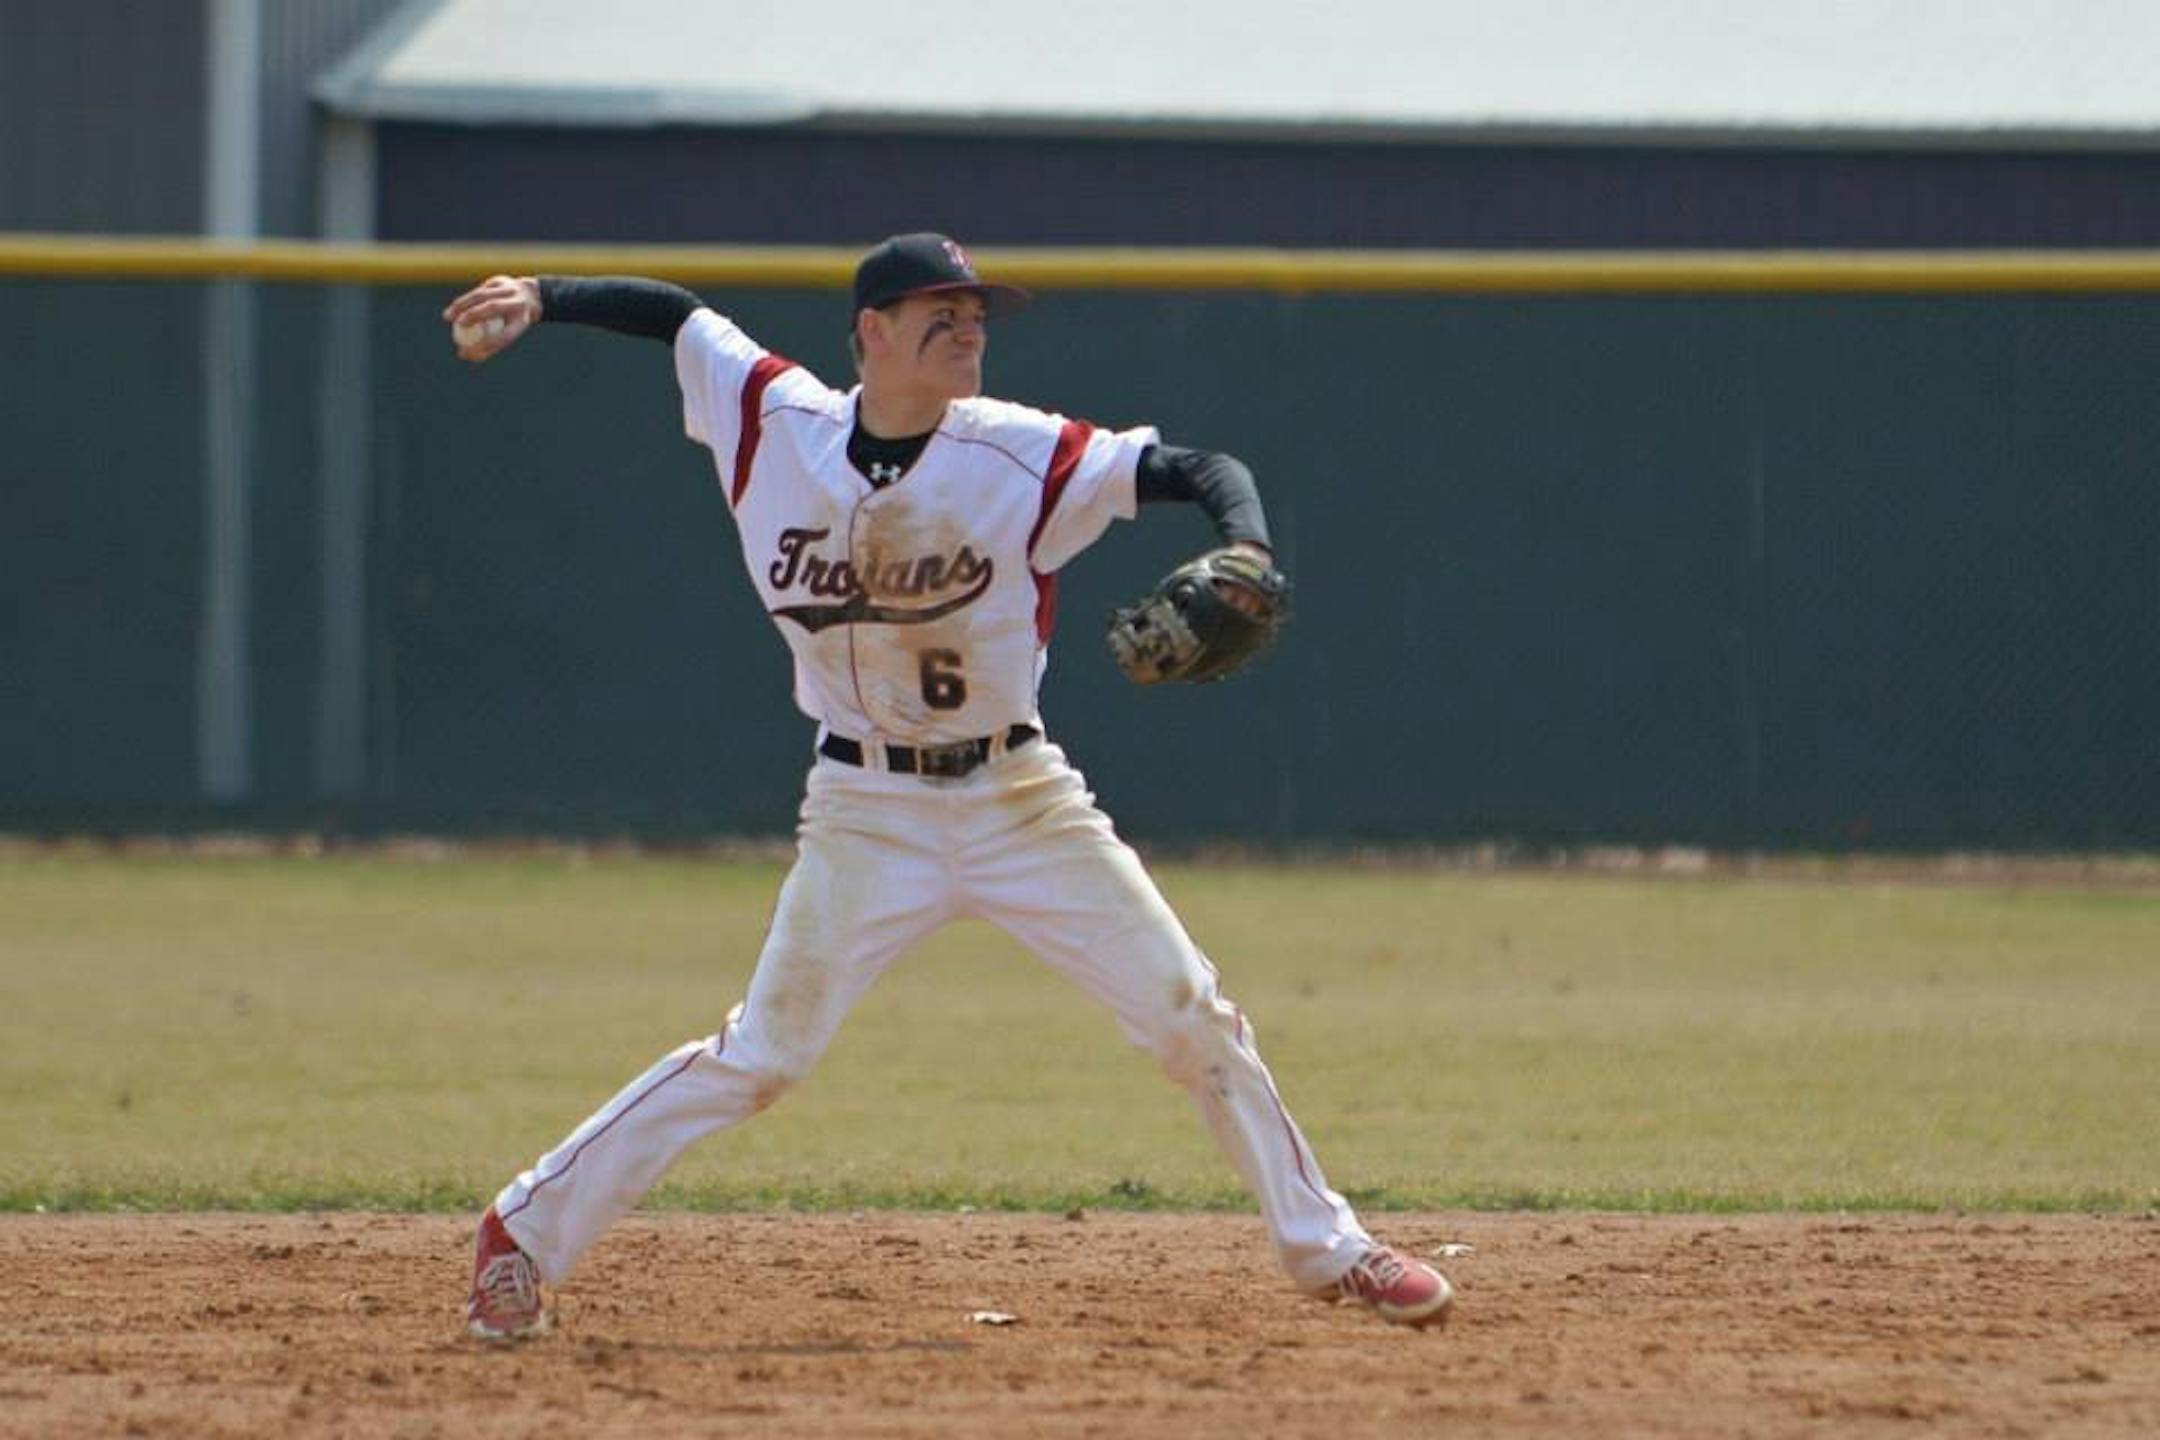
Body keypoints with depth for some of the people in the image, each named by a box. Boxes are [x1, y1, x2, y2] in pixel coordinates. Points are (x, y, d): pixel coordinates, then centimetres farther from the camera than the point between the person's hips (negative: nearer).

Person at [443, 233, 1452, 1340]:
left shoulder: (1020, 457, -13)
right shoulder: (777, 423, -7)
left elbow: (1202, 472, -17)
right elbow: (676, 315, 7)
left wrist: (1245, 557, -37)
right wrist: (542, 299, -4)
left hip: (1018, 797, 1)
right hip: (866, 812, -1)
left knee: (1193, 1018, -1)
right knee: (758, 1058, -3)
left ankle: (1325, 1248, 14)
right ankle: (527, 1227, 10)